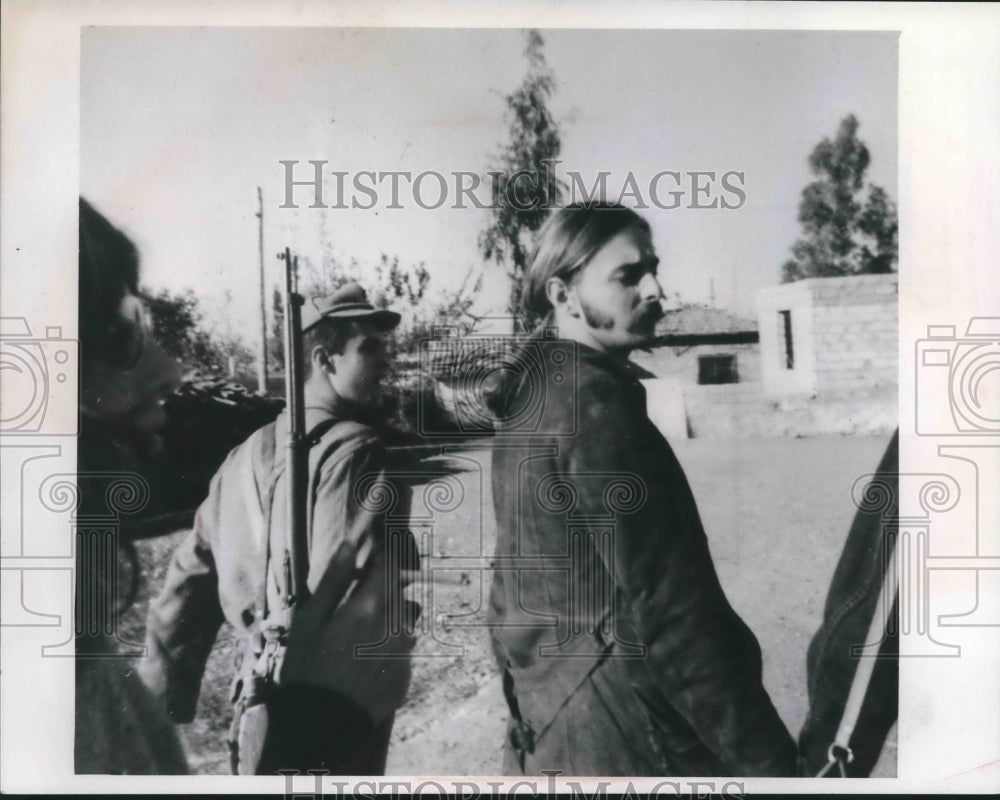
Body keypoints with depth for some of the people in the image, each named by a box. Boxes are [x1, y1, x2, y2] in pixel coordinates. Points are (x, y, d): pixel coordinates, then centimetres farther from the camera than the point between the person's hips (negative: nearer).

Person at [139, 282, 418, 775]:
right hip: (334, 704, -6)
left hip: (257, 703, 7)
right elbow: (374, 605, -22)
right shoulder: (360, 457, -14)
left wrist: (161, 700, 11)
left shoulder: (247, 456, 6)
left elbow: (190, 580, 7)